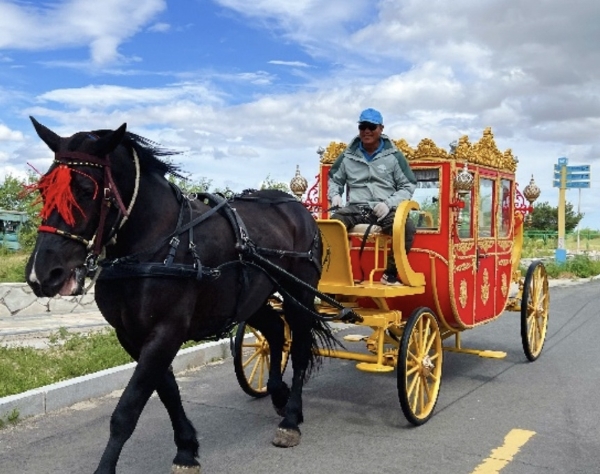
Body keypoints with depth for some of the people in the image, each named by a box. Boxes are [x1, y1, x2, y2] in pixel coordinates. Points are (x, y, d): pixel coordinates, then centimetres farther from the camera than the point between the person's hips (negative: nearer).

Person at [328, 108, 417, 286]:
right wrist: (335, 195, 2)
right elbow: (334, 179, 26)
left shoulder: (394, 155, 8)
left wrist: (389, 203, -9)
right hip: (355, 208, 1)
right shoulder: (347, 156, 13)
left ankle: (390, 273, -15)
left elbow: (408, 186, 9)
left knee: (407, 227, -33)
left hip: (385, 210, -1)